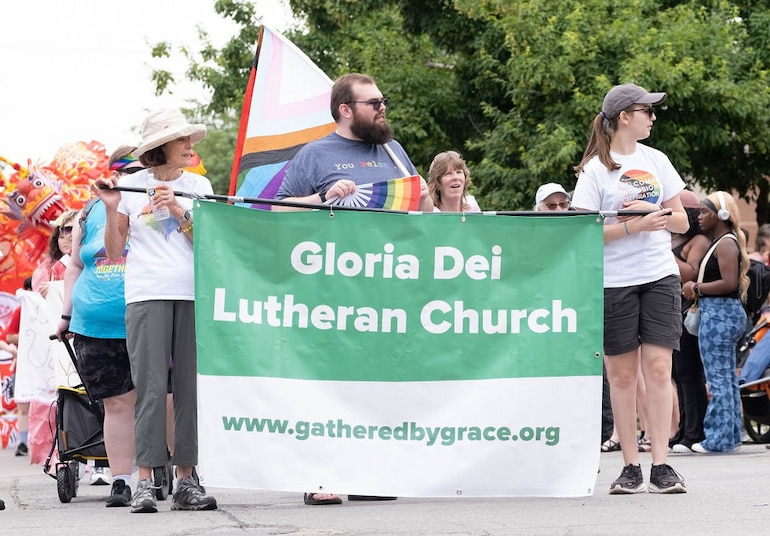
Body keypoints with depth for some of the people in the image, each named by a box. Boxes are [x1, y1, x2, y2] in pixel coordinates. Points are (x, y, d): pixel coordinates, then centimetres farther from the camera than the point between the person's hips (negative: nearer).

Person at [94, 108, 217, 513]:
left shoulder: (198, 186, 14)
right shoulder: (131, 186, 8)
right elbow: (114, 252, 9)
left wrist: (181, 214, -7)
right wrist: (111, 209, -4)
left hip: (194, 294, 2)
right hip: (147, 294, -2)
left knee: (191, 385, -1)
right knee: (151, 386, -9)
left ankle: (186, 480, 2)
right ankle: (145, 481, -9)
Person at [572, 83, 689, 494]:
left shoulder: (656, 161, 11)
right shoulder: (596, 170, -2)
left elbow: (681, 221, 14)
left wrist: (656, 212, -6)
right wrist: (632, 227, -18)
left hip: (660, 277, 3)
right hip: (614, 281, -3)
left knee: (658, 367, -7)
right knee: (622, 375, 1)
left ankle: (661, 465, -7)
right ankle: (630, 467, 8)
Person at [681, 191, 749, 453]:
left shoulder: (726, 243, -13)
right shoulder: (722, 242, 17)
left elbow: (729, 283, -23)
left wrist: (696, 289, -14)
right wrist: (697, 288, 7)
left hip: (718, 314, -11)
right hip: (726, 313, 11)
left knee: (718, 379, -8)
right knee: (728, 378, 14)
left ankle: (718, 439, -6)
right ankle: (731, 435, 19)